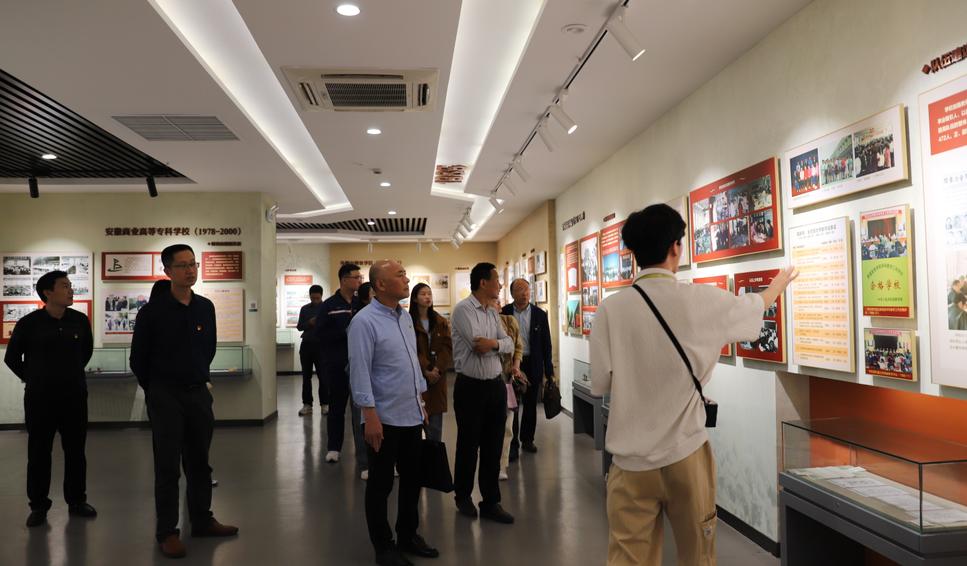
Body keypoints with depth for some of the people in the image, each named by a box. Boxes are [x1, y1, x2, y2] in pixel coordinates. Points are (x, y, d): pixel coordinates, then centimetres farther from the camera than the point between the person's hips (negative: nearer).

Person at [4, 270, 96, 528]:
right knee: (39, 453, 6)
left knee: (76, 451, 9)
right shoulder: (29, 323, -8)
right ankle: (38, 506, 18)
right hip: (40, 398, -2)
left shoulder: (80, 320, 0)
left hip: (75, 396, 2)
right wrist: (32, 378, 7)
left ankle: (77, 501, 21)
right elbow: (12, 357, 6)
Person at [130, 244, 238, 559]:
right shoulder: (152, 311, -10)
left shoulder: (206, 308, 3)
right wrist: (156, 390, 7)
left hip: (199, 393, 4)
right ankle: (167, 531, 15)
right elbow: (138, 359, -2)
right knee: (167, 466, 3)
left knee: (199, 461, 13)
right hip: (165, 396, -4)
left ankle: (202, 521, 27)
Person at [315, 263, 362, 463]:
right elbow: (321, 334, -7)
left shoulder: (362, 304, 6)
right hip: (337, 365, -2)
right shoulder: (328, 306, 0)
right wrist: (346, 332, -16)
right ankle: (333, 448, 19)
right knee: (337, 406, 9)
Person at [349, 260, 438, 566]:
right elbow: (360, 371, -17)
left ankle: (407, 536, 34)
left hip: (411, 414, 8)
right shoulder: (365, 321, -15)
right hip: (385, 417, -7)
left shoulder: (406, 317, 9)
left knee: (412, 479, 17)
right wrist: (370, 416, -19)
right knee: (381, 484, 7)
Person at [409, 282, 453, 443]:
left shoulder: (441, 322, 10)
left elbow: (448, 347, 1)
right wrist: (426, 370, -17)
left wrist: (437, 369, -13)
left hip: (437, 377, 3)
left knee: (435, 426, 6)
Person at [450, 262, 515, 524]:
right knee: (469, 444, 10)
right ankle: (463, 496, 31)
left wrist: (494, 343, -16)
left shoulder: (493, 313, 11)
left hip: (495, 385, 7)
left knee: (493, 446, 10)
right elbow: (477, 344, -23)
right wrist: (499, 343, -6)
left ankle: (490, 502, 22)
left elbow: (509, 344, 4)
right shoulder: (463, 309, -12)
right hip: (471, 387, -6)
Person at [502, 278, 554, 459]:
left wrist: (548, 370, 2)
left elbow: (546, 344, 3)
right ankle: (513, 443, 8)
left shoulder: (540, 314, 1)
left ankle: (527, 439, 26)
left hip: (532, 365, 2)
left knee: (530, 404, 12)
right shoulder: (504, 313, -3)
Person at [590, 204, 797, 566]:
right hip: (685, 454, 0)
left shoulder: (611, 309, -9)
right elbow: (755, 305, 13)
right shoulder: (701, 300, -8)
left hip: (631, 457, 0)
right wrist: (782, 281, 34)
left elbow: (600, 384, -4)